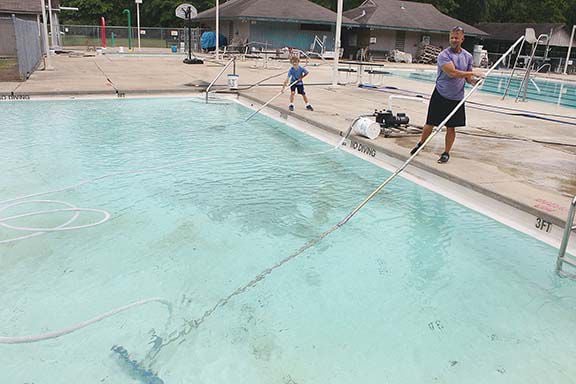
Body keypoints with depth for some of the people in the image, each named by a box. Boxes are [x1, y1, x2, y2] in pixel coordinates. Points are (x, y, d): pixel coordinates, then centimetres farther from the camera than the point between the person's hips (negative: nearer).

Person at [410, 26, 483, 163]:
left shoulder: (468, 56, 5)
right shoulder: (444, 55, -11)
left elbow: (467, 78, 11)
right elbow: (452, 72, -23)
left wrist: (473, 80, -11)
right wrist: (473, 73, -20)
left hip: (457, 98, 3)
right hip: (440, 95, -3)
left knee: (451, 127, 7)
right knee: (430, 124, 6)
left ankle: (446, 153, 20)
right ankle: (420, 144, 28)